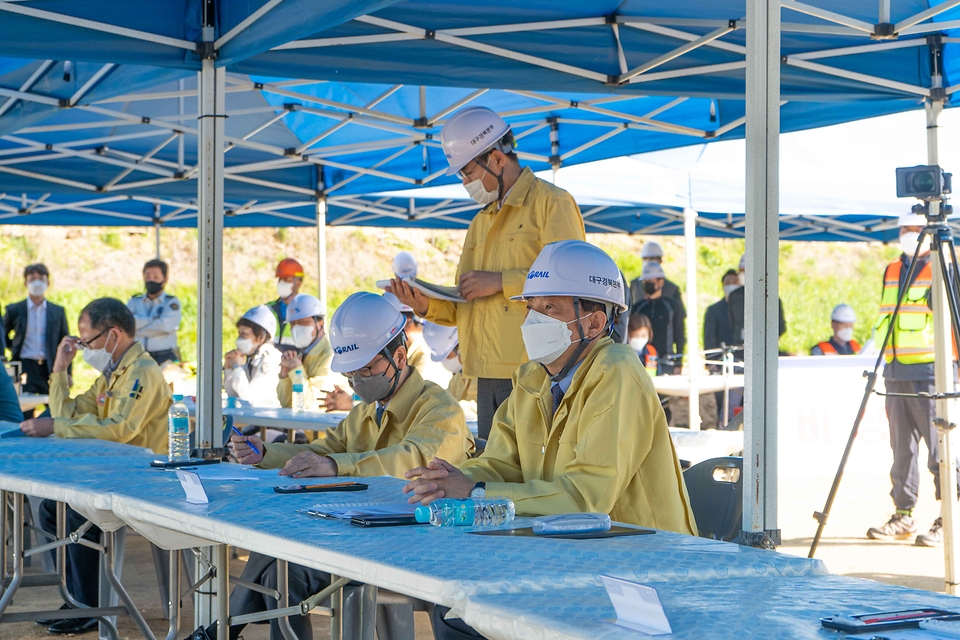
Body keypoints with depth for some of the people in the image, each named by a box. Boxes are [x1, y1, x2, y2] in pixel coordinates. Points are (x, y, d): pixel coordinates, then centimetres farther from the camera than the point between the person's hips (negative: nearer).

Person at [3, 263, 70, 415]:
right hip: (24, 368, -1)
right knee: (24, 416, -5)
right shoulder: (14, 310, 5)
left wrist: (67, 373, 4)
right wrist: (14, 349, 7)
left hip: (50, 369, 1)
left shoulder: (58, 311, 8)